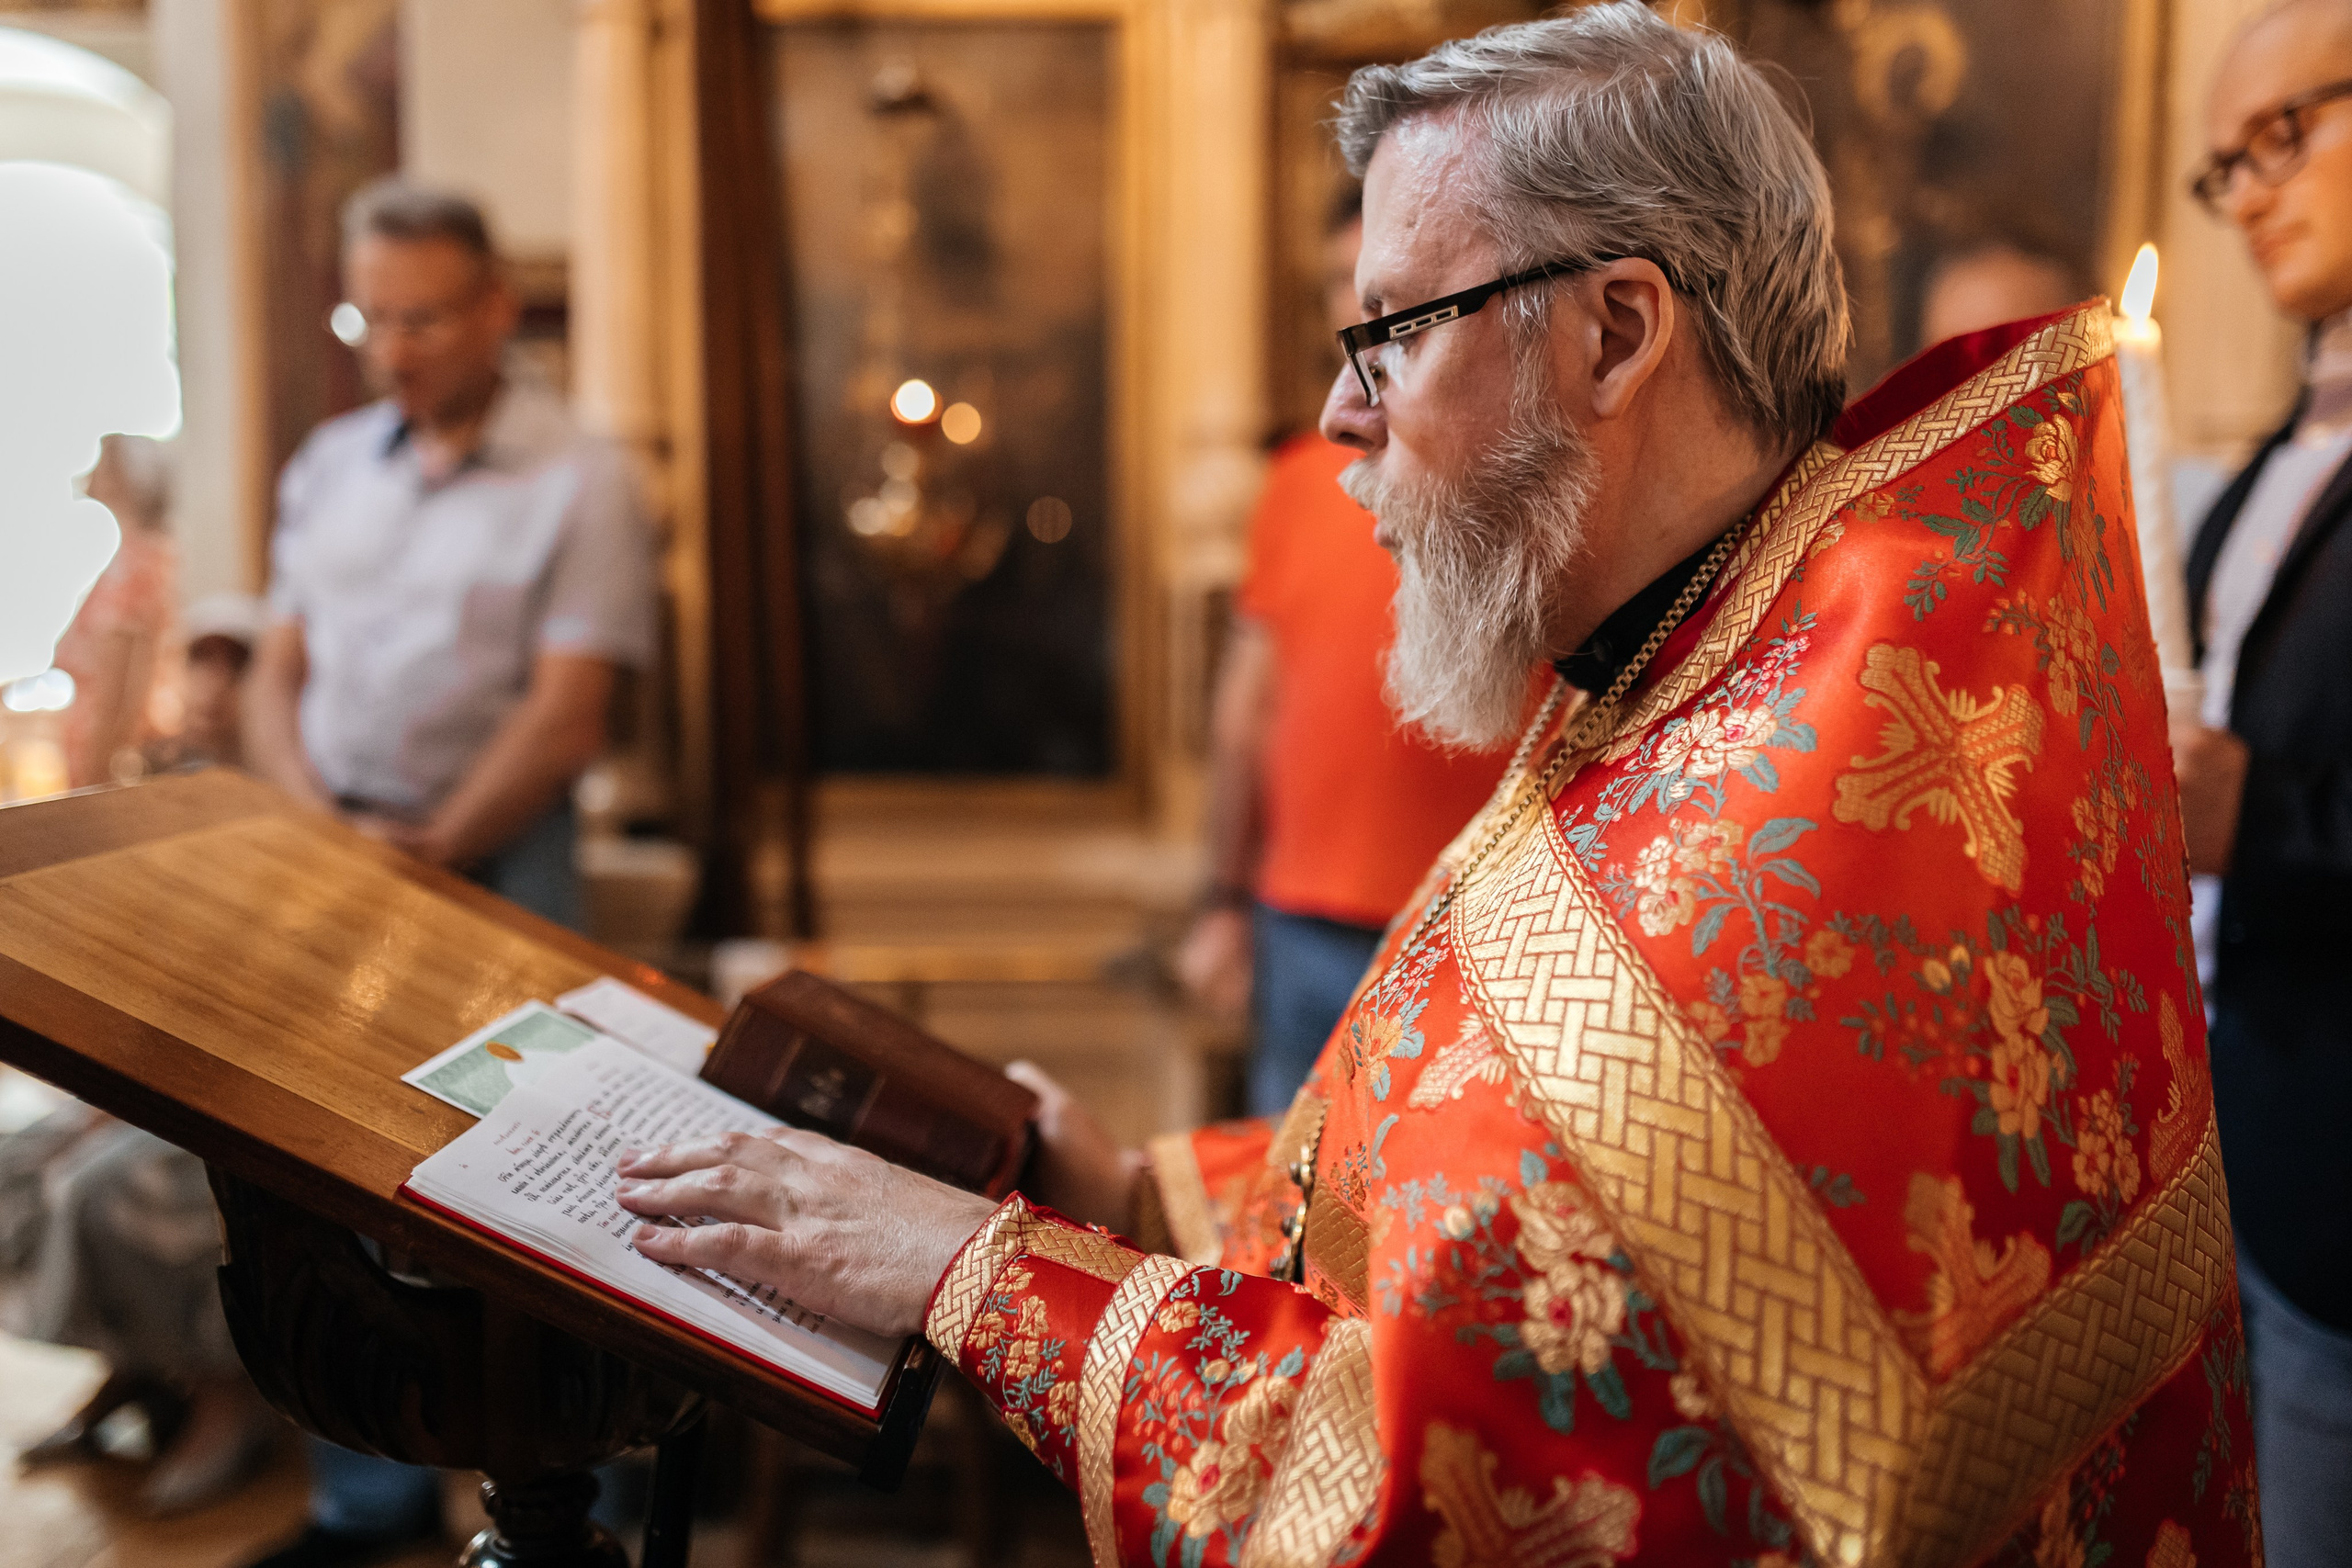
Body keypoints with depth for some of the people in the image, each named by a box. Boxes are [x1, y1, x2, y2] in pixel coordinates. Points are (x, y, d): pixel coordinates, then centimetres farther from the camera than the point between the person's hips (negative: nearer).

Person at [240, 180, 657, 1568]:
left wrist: (427, 856, -13)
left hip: (491, 864, -5)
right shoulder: (329, 465, 13)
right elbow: (275, 677, 11)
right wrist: (319, 825, -6)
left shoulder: (578, 482, -4)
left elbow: (564, 721, -10)